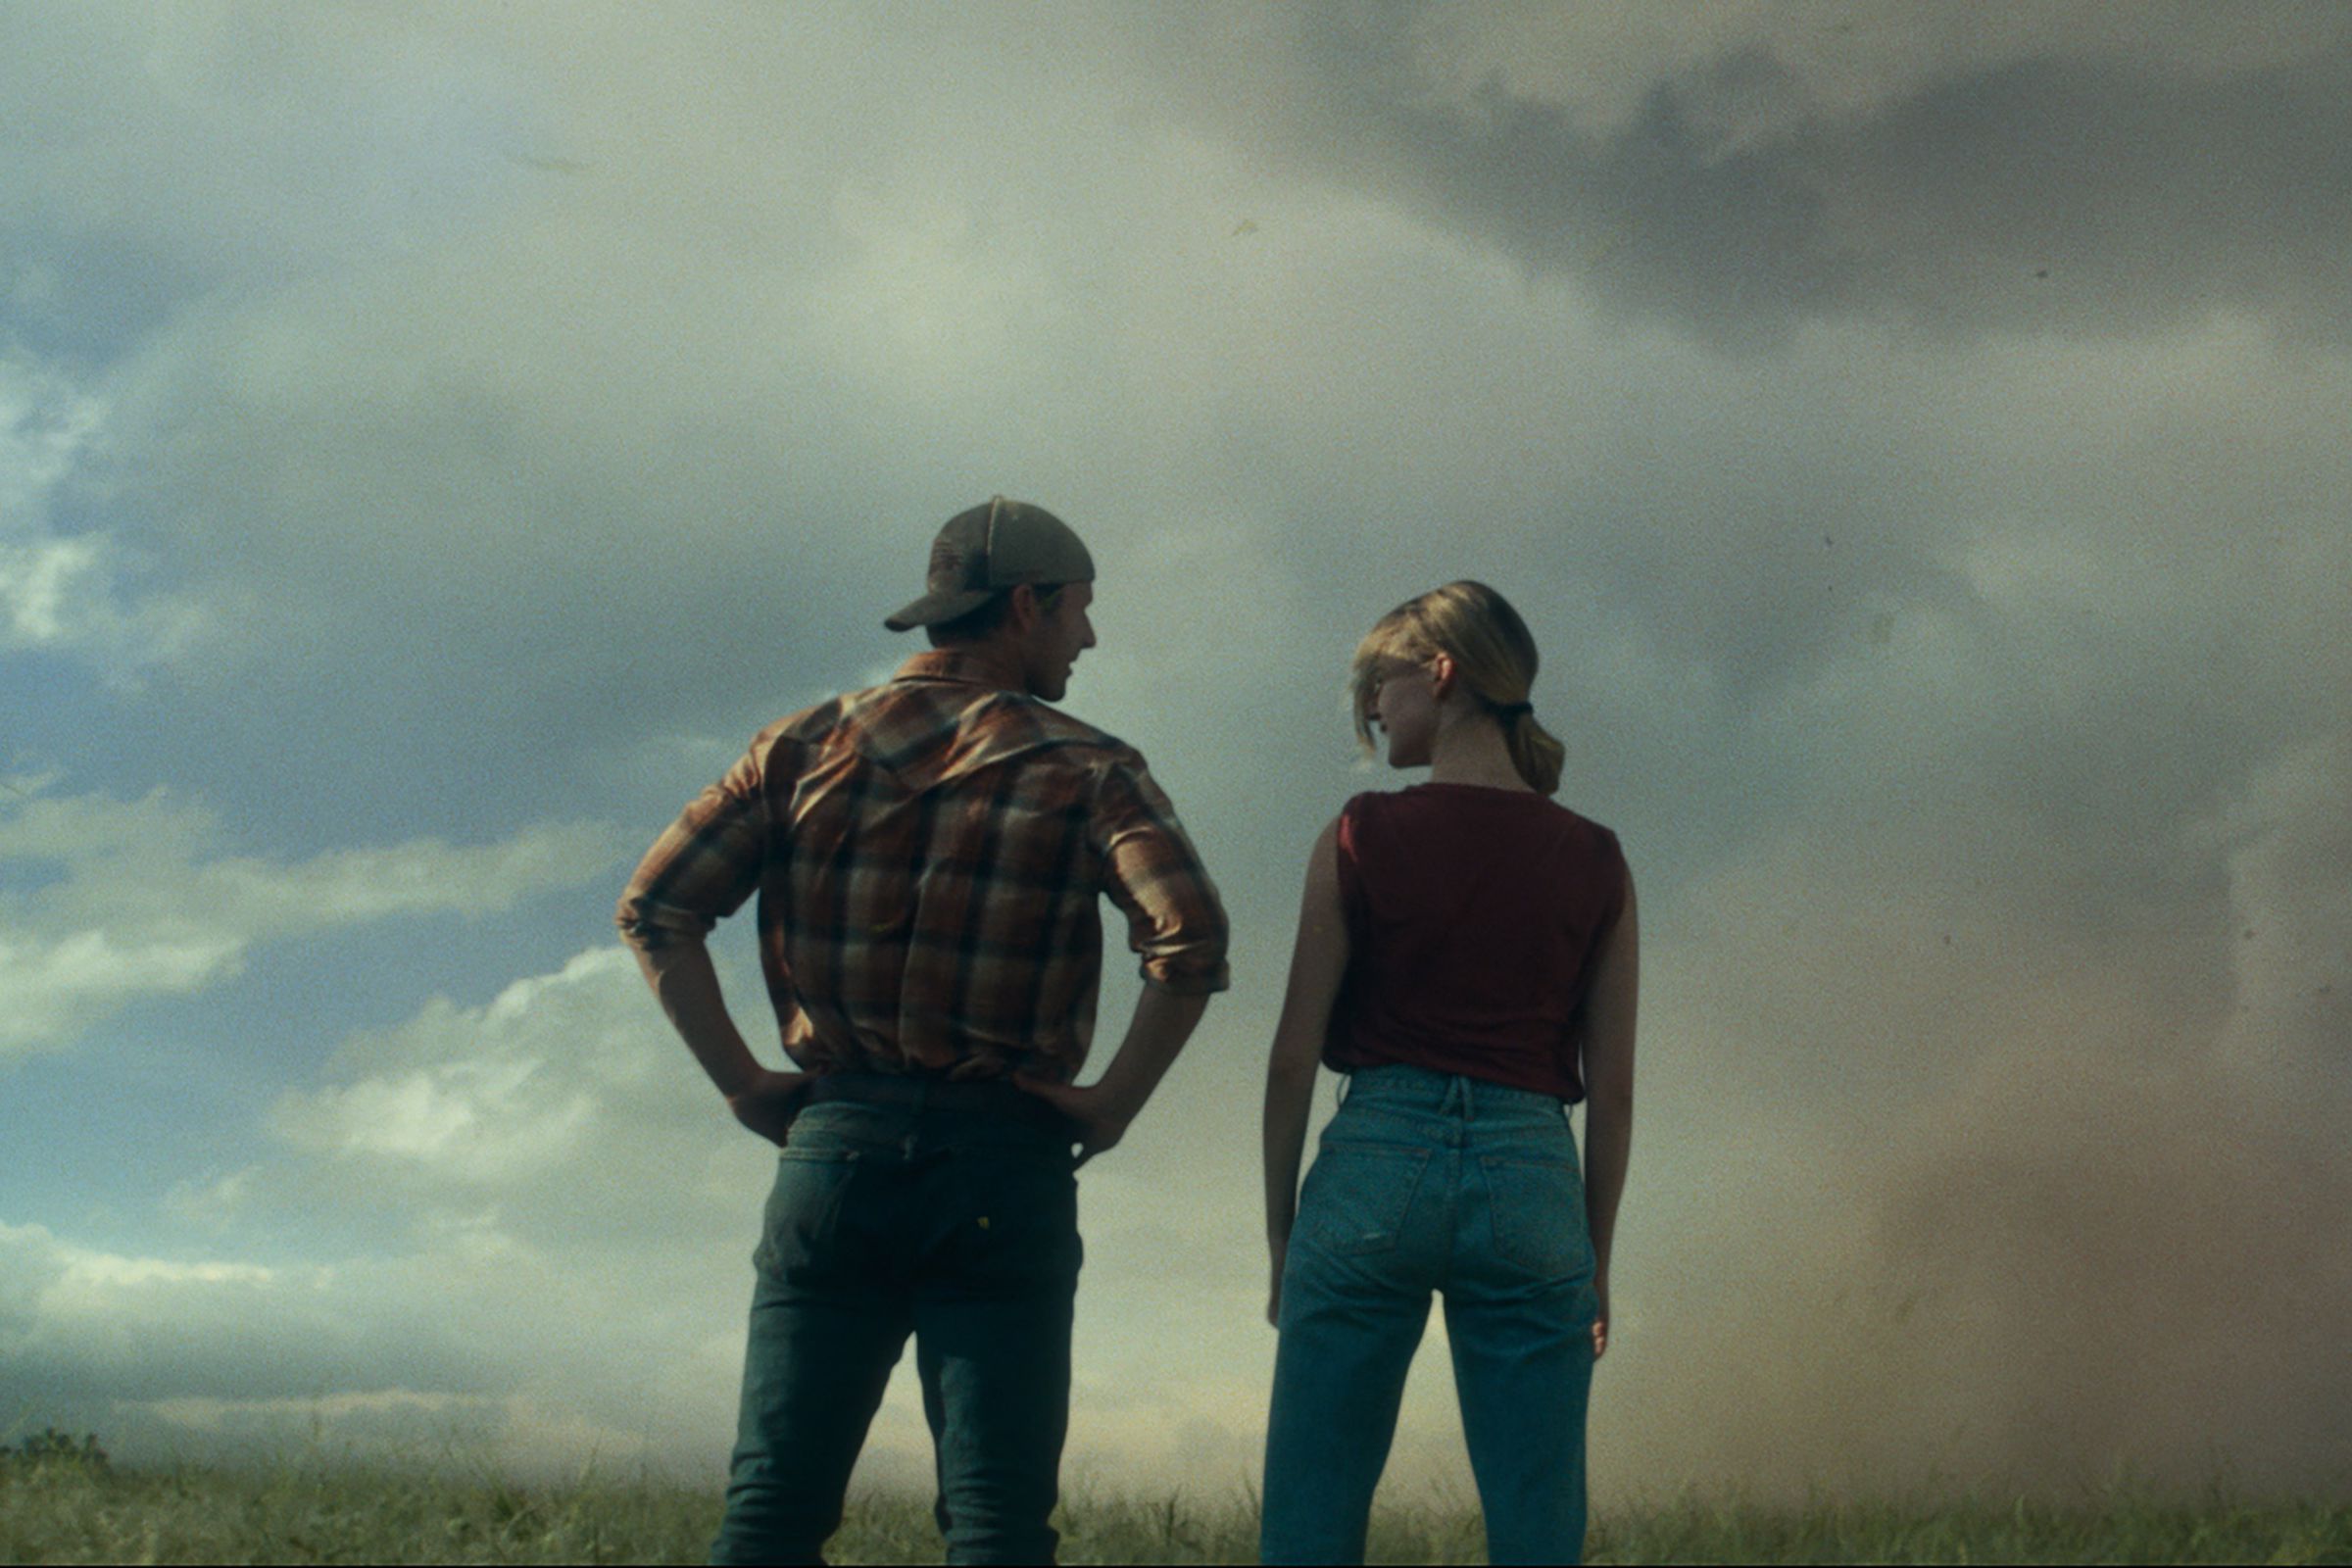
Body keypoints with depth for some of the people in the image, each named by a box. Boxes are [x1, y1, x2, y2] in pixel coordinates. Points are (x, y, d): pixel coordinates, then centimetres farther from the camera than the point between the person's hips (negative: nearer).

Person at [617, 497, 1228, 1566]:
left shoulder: (807, 745, 8)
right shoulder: (1085, 771, -1)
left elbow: (656, 906, 2)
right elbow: (1190, 937, -16)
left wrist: (742, 1082, 5)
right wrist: (1114, 1103, -5)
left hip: (833, 1145, 3)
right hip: (1002, 1162, -2)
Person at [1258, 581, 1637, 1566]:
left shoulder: (1361, 840, -1)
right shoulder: (1593, 863, 6)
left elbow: (1295, 1056, -1)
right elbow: (1611, 1089, 5)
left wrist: (1282, 1235, 8)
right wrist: (1596, 1265, 13)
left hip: (1378, 1162, -2)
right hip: (1531, 1177, 2)